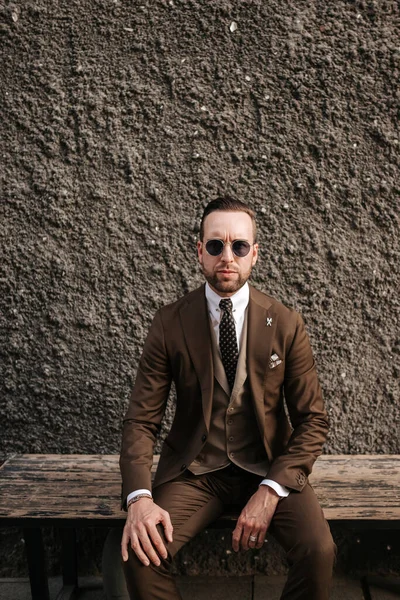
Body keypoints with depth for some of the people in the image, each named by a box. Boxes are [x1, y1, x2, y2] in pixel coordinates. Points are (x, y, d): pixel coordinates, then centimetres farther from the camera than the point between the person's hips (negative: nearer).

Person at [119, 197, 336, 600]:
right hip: (194, 468, 0)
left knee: (319, 551, -24)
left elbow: (312, 419, -2)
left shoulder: (286, 325, -5)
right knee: (142, 551, -24)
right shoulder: (169, 324, -6)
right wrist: (139, 497, -23)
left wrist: (271, 490, -16)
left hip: (269, 467, 1)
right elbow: (141, 419, -6)